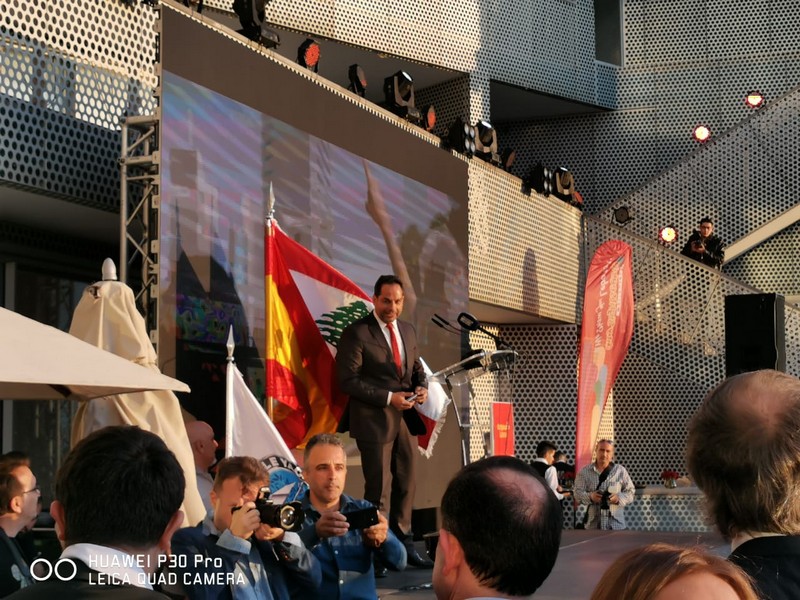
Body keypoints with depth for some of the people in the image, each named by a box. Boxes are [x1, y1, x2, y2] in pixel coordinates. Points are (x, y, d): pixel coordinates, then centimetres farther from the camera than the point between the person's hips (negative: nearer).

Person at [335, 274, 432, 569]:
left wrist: (422, 386, -2)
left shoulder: (408, 330, 11)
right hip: (374, 420, -7)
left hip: (406, 418, 7)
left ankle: (404, 545, 23)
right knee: (379, 489, -3)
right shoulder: (357, 333, -10)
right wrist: (388, 398, -19)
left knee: (406, 484, 12)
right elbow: (349, 380, -14)